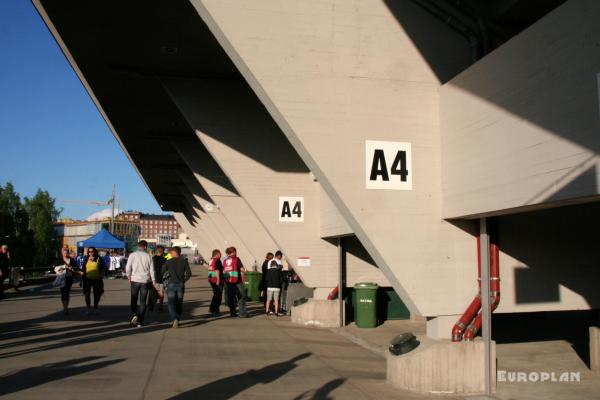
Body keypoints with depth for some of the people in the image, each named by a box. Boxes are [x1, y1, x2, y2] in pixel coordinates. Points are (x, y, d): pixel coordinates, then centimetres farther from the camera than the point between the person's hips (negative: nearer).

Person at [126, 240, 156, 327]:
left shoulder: (132, 255, -2)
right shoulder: (148, 256, 0)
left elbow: (128, 268, -4)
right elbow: (152, 270, 2)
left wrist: (129, 278, 10)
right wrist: (153, 281, 9)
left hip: (135, 280, -1)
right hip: (145, 281, 1)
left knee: (134, 300, 13)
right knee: (143, 302, 7)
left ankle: (134, 315, -10)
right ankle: (140, 321, 7)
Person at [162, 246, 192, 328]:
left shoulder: (168, 262, -1)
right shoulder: (184, 261, 1)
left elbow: (162, 272, 3)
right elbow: (189, 274, -4)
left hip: (171, 284, -2)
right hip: (181, 285, 2)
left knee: (171, 303, -1)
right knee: (179, 304, 15)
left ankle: (175, 319, -22)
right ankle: (177, 319, 19)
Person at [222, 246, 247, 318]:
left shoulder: (225, 260, 10)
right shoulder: (237, 259, -4)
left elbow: (223, 271, 10)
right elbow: (242, 269, -8)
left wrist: (225, 280, 17)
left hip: (228, 280, 5)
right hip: (237, 280, -5)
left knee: (230, 297, 12)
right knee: (242, 296, 0)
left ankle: (232, 312, 16)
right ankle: (242, 313, -5)